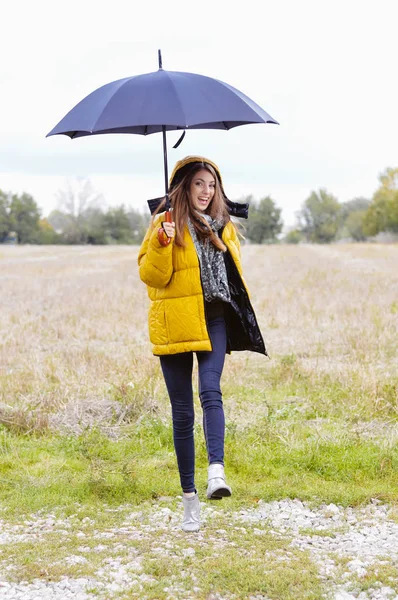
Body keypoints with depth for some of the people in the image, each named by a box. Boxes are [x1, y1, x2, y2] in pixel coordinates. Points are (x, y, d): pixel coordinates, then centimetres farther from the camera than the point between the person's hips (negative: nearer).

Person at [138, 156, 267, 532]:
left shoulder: (222, 225, 14)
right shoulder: (164, 224, 0)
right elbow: (151, 276, -9)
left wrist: (242, 319, 22)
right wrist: (162, 243, -24)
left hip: (213, 320, 2)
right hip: (174, 324, -2)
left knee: (210, 390, -22)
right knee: (182, 413, 2)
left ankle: (216, 471, -35)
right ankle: (189, 497, 9)